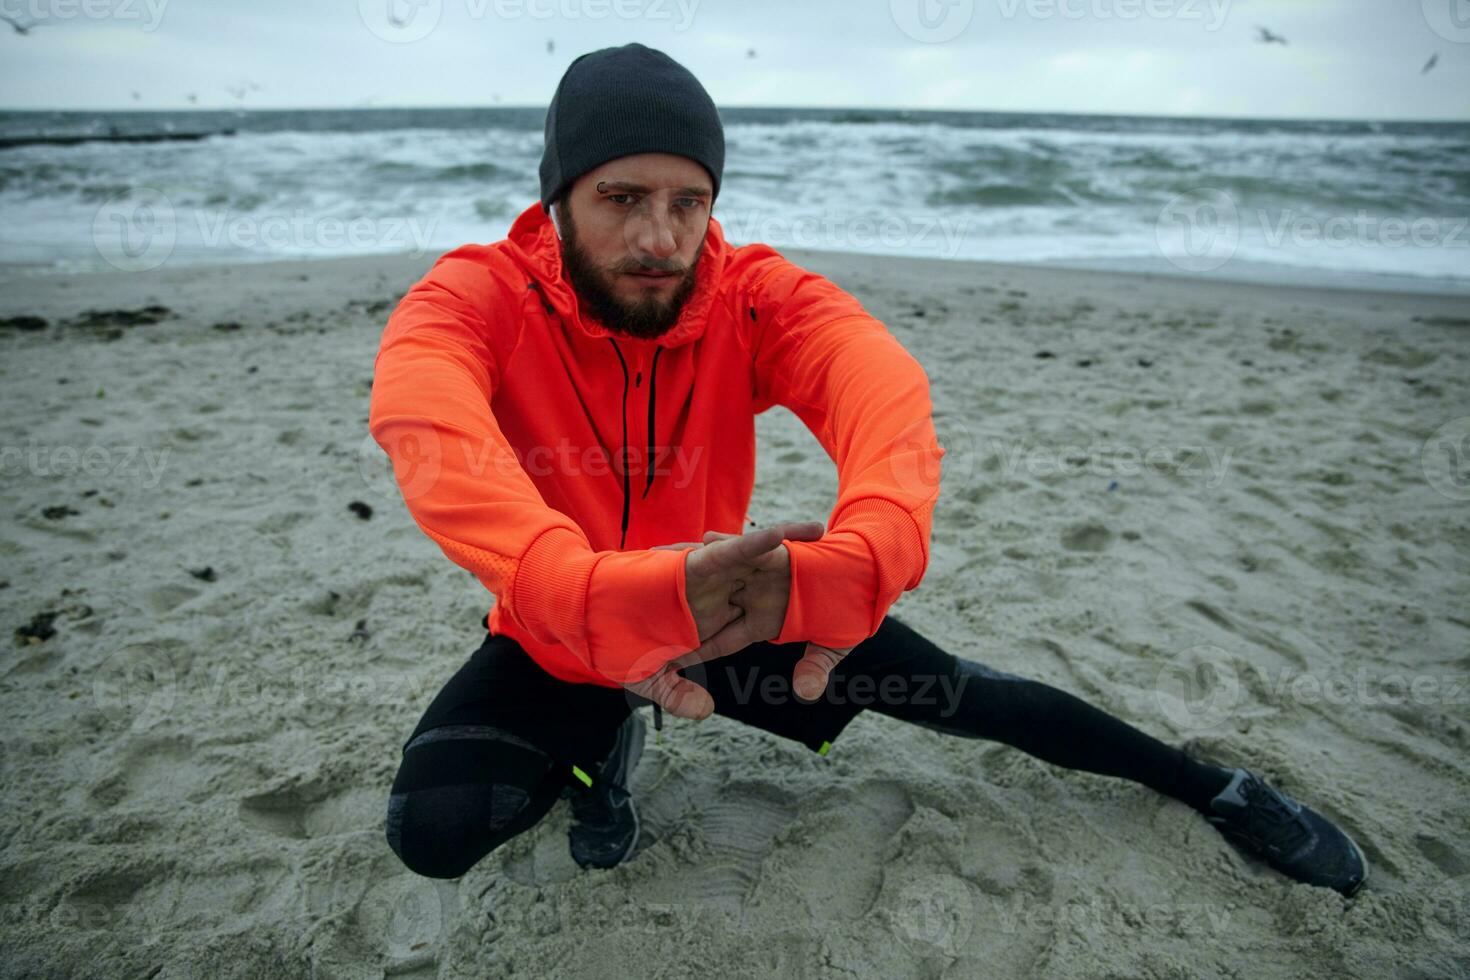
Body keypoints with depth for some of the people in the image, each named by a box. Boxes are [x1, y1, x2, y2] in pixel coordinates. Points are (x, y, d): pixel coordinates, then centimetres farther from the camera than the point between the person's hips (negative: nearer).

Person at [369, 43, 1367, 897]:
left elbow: (884, 390, -35)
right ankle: (601, 739, 9)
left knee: (957, 693, -3)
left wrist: (846, 567, -56)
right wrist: (611, 598, -60)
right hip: (555, 640, 0)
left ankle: (1216, 787, 20)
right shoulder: (475, 298, -22)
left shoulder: (755, 295, -18)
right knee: (429, 830, -23)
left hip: (728, 611, 1)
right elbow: (428, 434, -43)